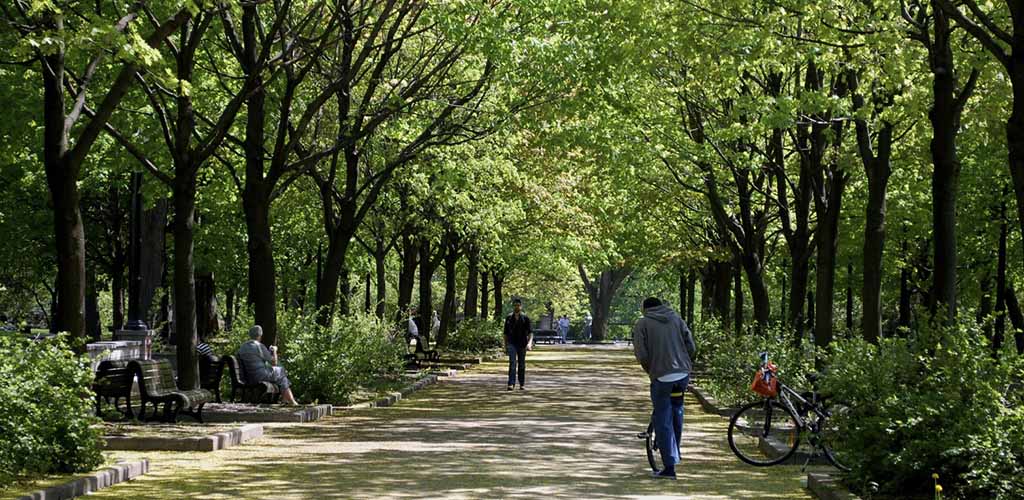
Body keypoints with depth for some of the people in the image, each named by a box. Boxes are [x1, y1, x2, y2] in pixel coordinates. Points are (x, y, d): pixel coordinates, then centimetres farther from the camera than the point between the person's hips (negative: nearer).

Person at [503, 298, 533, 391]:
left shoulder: (525, 318, -2)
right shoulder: (509, 318, 4)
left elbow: (530, 331, -7)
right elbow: (506, 332, 12)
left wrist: (530, 343, -21)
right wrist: (505, 345, 12)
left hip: (522, 344, 0)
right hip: (512, 343, 0)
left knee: (521, 364, 8)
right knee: (512, 362, -14)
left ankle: (522, 384, 20)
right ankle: (511, 384, -21)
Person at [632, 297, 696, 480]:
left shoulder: (643, 324, 1)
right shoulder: (676, 319, 11)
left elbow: (641, 355, -7)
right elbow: (691, 347, 7)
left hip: (661, 377, -4)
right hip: (683, 374, 4)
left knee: (663, 422, 2)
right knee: (676, 411, 27)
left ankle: (670, 467, -1)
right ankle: (675, 454, 36)